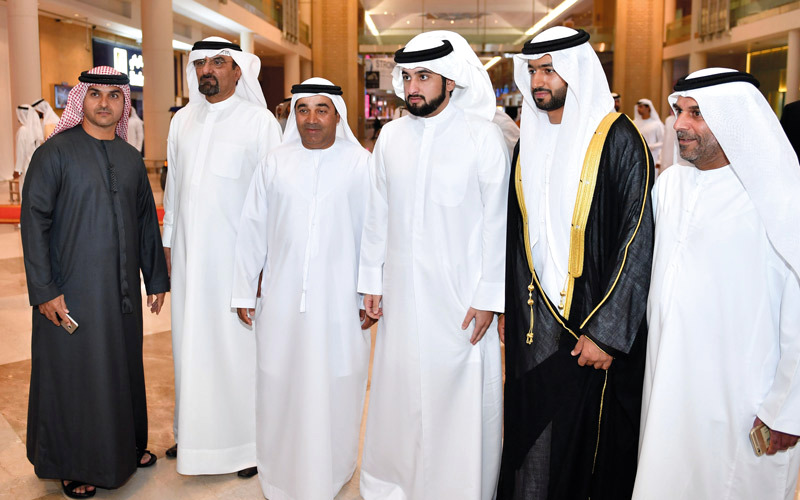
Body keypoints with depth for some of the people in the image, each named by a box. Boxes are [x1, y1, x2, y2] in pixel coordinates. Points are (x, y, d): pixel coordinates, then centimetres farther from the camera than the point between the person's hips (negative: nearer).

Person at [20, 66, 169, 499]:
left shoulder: (131, 158, 8)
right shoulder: (55, 152, -7)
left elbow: (147, 220, 13)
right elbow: (34, 221, -10)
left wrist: (156, 278, 12)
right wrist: (44, 290, -15)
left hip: (122, 289, 5)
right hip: (71, 292, -4)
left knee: (123, 366, 15)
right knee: (73, 374, 7)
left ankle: (126, 445, 34)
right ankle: (74, 464, 24)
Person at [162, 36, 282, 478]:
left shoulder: (259, 121, -5)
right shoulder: (182, 121, 11)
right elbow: (173, 184, 16)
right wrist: (168, 242, 14)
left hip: (237, 254, -5)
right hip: (189, 254, 5)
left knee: (238, 344, 1)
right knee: (191, 341, 11)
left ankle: (249, 440, 15)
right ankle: (194, 431, 26)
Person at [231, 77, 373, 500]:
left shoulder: (360, 164, -2)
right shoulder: (275, 164, 4)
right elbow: (252, 231, 7)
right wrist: (244, 291, 8)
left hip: (339, 300, -2)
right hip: (282, 299, 2)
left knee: (334, 388, 8)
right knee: (280, 384, 10)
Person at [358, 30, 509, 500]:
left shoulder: (484, 136, -7)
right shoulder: (392, 136, 5)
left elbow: (498, 222, -6)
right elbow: (378, 214, 11)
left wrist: (488, 296, -8)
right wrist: (371, 280, 10)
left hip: (461, 297, -3)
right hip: (402, 292, 4)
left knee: (461, 396, 3)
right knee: (399, 391, 12)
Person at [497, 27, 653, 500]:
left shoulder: (618, 139, -11)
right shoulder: (529, 142, 9)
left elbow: (638, 242, -15)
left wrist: (605, 333, -18)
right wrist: (507, 305, 10)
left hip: (593, 320, -5)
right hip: (535, 318, 5)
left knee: (591, 438, 7)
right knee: (533, 436, 12)